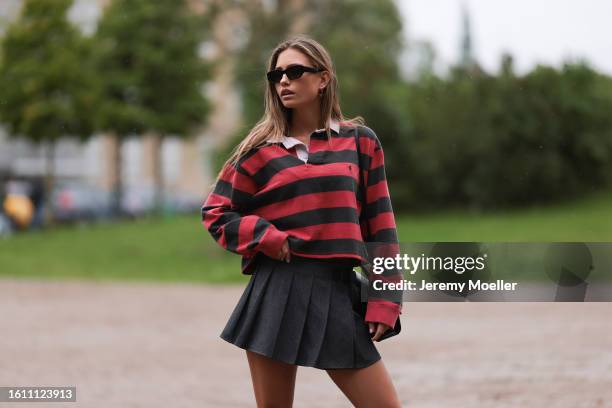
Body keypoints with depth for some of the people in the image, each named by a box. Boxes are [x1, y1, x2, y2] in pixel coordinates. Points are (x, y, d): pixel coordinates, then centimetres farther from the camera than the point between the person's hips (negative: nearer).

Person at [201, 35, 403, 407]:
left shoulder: (360, 141, 7)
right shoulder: (262, 150, 7)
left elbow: (379, 224, 6)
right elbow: (216, 213, 10)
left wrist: (384, 302, 0)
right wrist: (264, 237, -8)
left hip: (338, 292, 0)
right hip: (277, 290, 0)